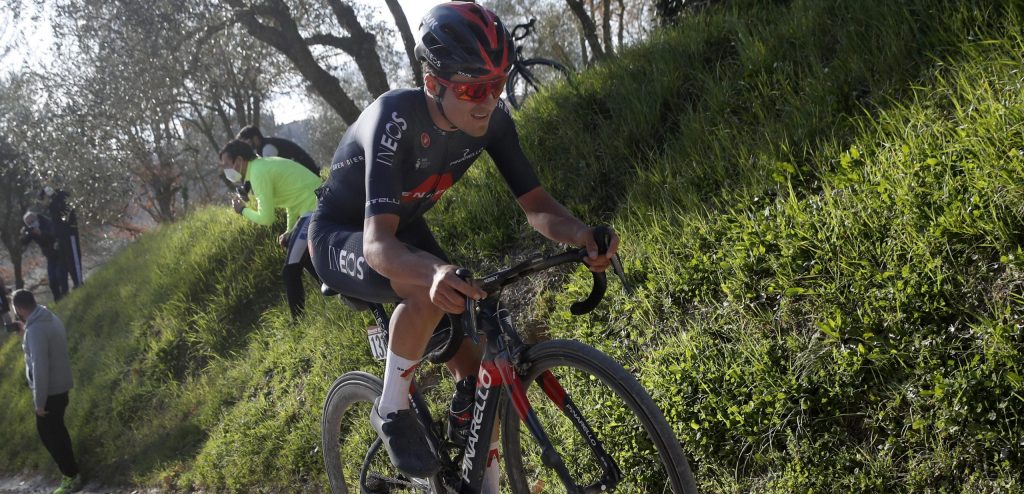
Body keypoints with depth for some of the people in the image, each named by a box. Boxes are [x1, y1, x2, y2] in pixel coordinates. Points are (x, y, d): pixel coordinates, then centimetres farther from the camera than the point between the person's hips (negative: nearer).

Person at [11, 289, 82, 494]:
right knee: (56, 428, 24)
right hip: (61, 385, 9)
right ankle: (69, 465, 39)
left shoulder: (35, 330, -27)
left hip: (50, 390, -9)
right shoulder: (51, 318, 2)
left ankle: (71, 477, 12)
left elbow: (39, 368, -27)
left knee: (48, 433, 4)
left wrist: (39, 402, -21)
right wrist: (25, 335, 13)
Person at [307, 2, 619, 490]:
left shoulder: (492, 119, -19)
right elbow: (378, 244, -45)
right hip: (342, 238, -5)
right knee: (433, 289, -38)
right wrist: (434, 273, -67)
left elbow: (537, 205, -16)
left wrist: (581, 234, -39)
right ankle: (392, 411, -14)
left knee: (477, 368, -6)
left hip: (405, 227, 6)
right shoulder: (396, 118, -36)